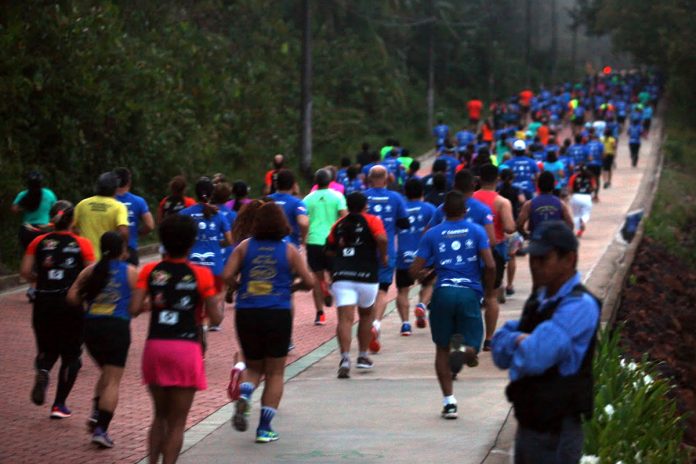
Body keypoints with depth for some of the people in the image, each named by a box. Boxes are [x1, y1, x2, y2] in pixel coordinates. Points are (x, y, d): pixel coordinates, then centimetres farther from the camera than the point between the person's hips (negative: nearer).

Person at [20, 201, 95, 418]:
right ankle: (59, 404, 5)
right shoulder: (82, 244, -3)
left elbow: (25, 271, -5)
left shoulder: (38, 242, 3)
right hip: (72, 302, -2)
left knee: (47, 349, 19)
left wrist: (41, 279, 13)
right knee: (71, 355, 11)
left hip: (44, 301, 2)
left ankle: (42, 372, -16)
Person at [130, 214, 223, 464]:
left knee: (160, 416, 19)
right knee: (177, 422, 5)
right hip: (186, 349, -3)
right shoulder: (201, 275, -4)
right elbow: (215, 319, -4)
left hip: (155, 347, 3)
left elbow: (134, 309, -6)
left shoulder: (150, 271, 2)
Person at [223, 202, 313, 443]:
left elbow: (227, 276, -6)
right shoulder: (288, 250, 1)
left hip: (246, 314, 2)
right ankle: (265, 428, 5)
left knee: (253, 367, 20)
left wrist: (240, 287, 13)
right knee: (275, 372, 10)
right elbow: (309, 282, 1)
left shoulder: (244, 247, 3)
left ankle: (244, 396, -13)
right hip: (278, 314, -2)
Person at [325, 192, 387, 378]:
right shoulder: (372, 221, 3)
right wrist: (383, 256, 0)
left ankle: (345, 357, -28)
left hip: (341, 276, 1)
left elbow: (329, 250, 14)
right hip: (366, 275, -1)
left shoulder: (339, 224, 13)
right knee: (366, 314, 22)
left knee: (345, 318, -9)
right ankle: (363, 356, 26)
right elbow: (382, 239, -17)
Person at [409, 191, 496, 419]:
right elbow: (490, 265, -4)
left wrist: (425, 276, 28)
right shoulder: (476, 231, 6)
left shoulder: (432, 234, 8)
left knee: (442, 349, 14)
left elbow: (414, 271, 5)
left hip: (443, 292, 1)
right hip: (470, 293, -1)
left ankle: (448, 401, 8)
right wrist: (489, 289, 13)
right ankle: (463, 350, -31)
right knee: (472, 348, 7)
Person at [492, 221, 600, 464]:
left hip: (555, 434, -9)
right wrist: (521, 341, -13)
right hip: (528, 423, 9)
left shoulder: (579, 306, -18)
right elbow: (500, 350, 8)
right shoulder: (539, 299, 11)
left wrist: (516, 343, -5)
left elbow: (534, 358, -27)